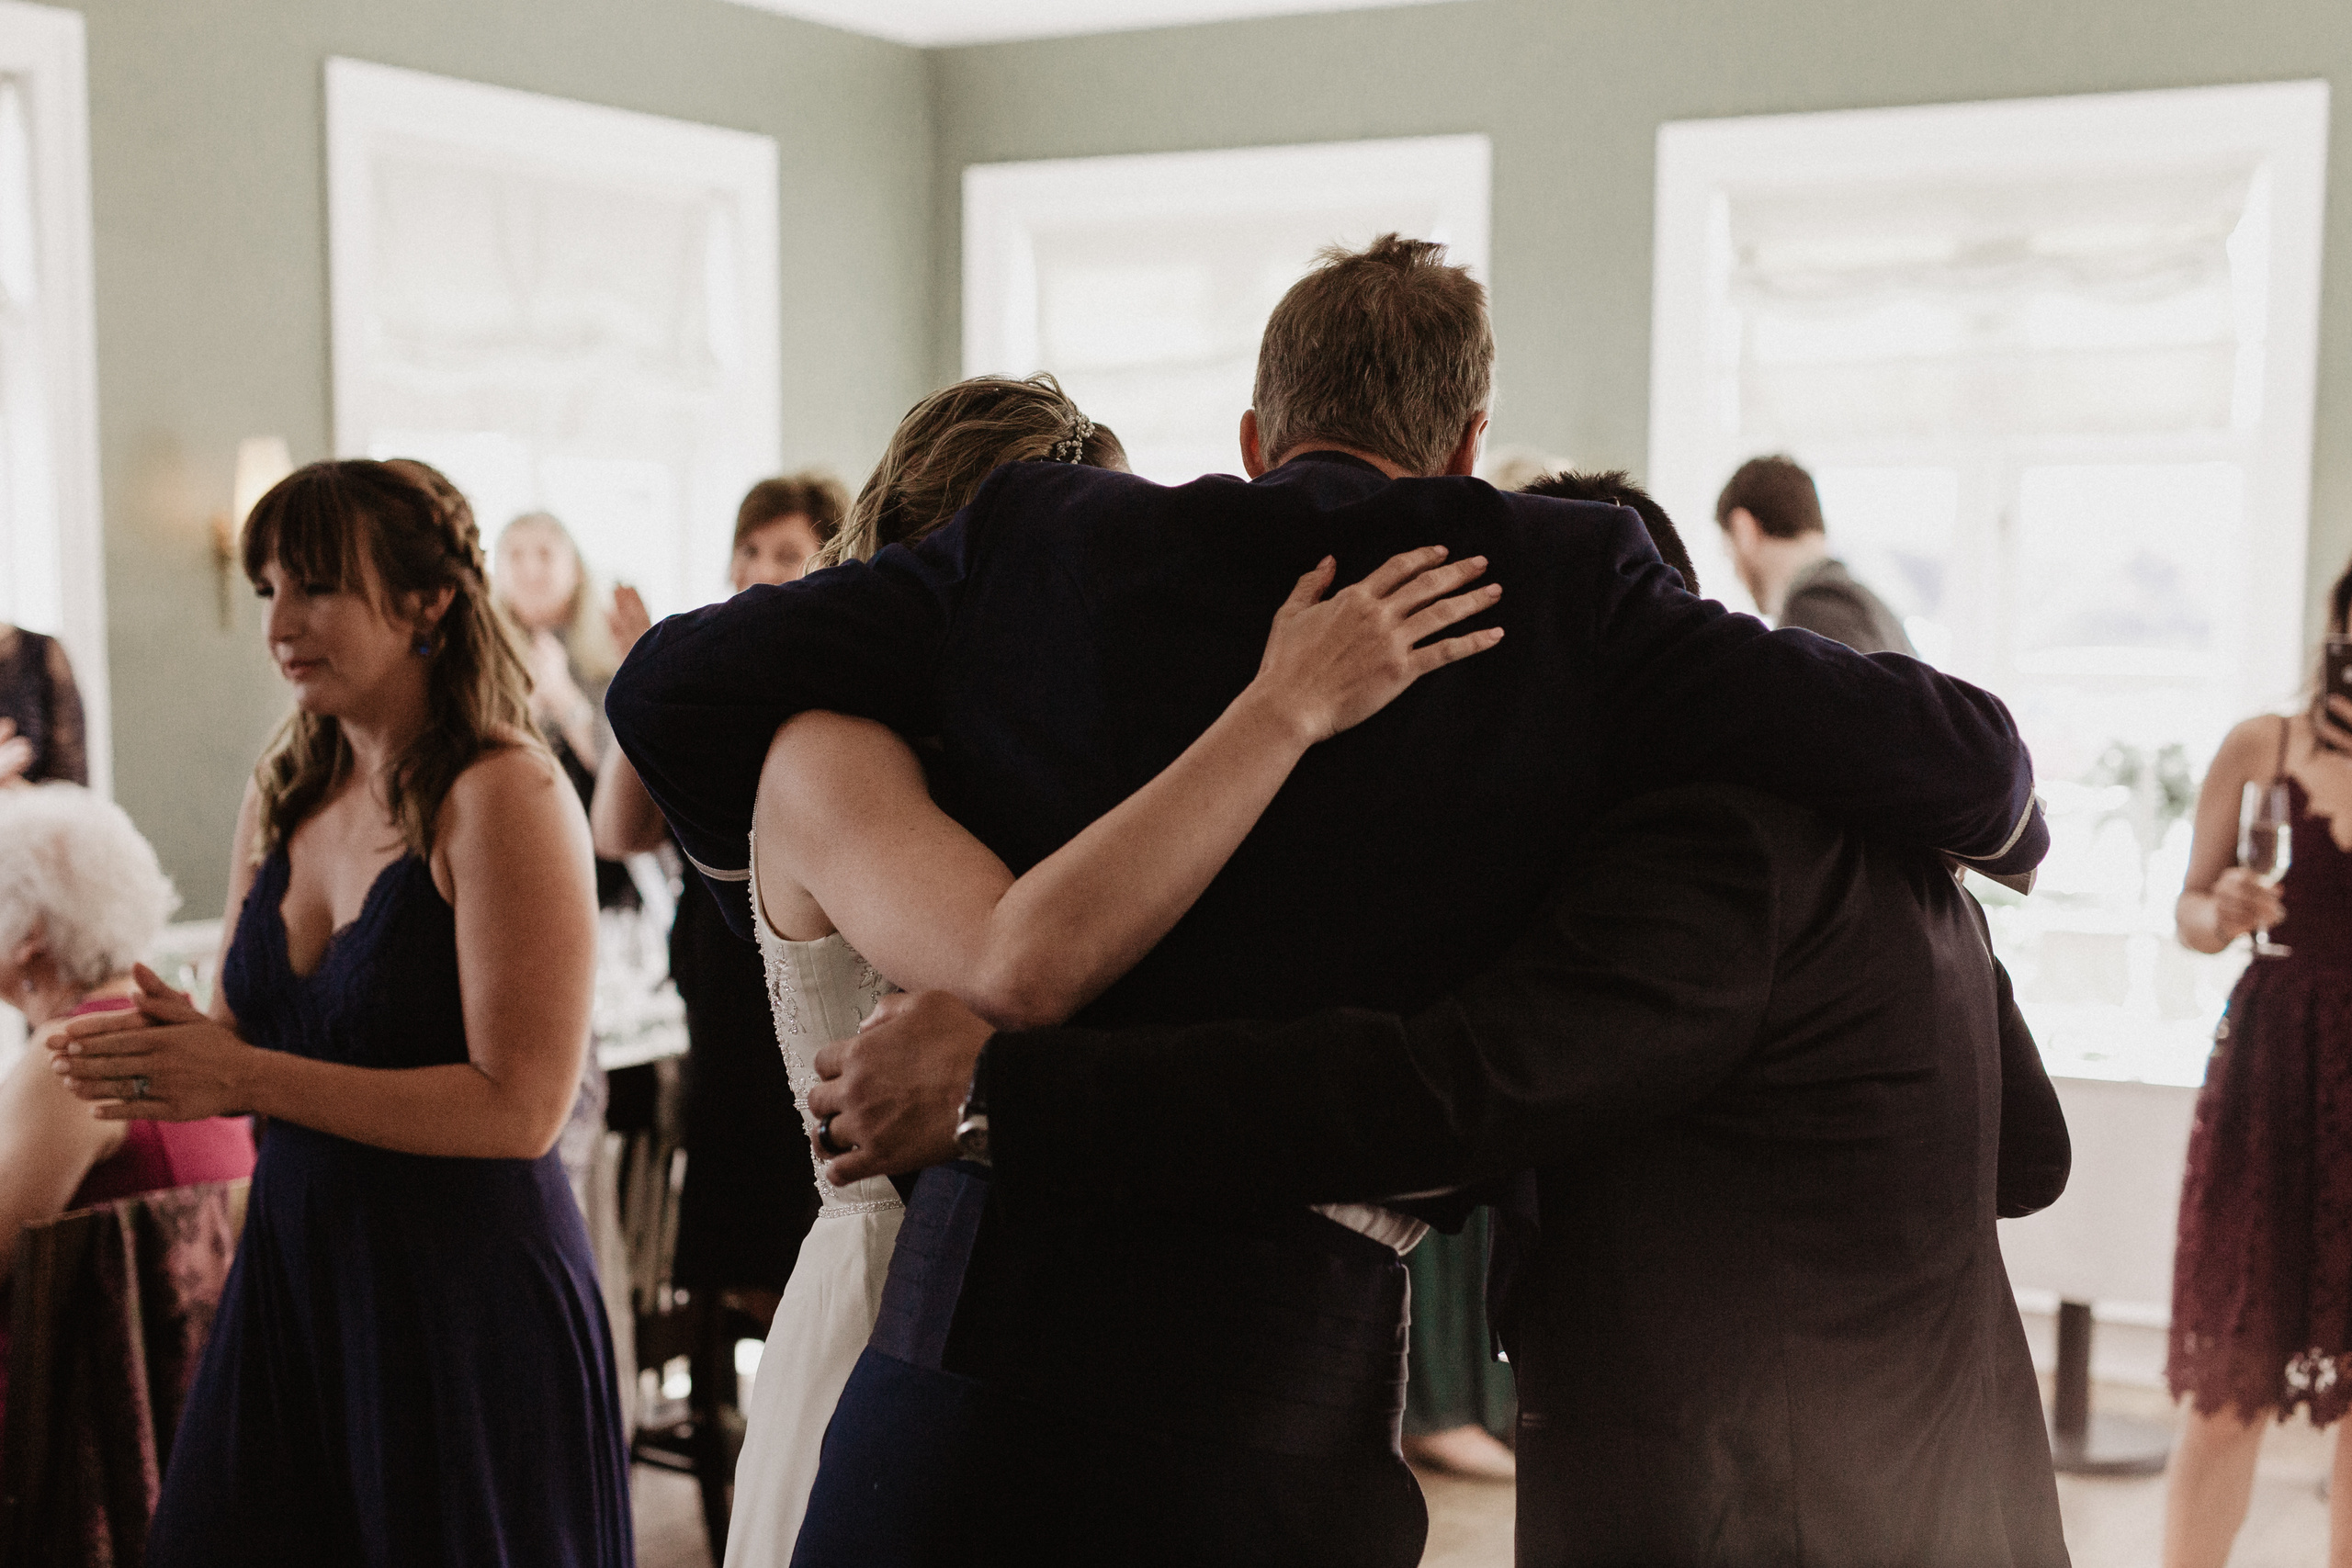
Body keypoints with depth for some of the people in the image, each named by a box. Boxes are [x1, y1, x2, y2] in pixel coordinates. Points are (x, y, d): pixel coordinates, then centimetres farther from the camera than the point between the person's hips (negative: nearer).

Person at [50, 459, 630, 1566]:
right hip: (293, 1267, 7)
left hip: (464, 1292, -7)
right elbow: (249, 1031, 15)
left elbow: (520, 1107, -21)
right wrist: (173, 1050, -9)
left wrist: (246, 1077, -21)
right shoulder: (284, 790, 7)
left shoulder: (507, 794, -16)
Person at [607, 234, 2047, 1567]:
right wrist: (2004, 823, 27)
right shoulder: (1556, 588, 2)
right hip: (1278, 1421, -1)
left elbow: (675, 685, 7)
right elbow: (1964, 760, 3)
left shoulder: (1043, 538, 6)